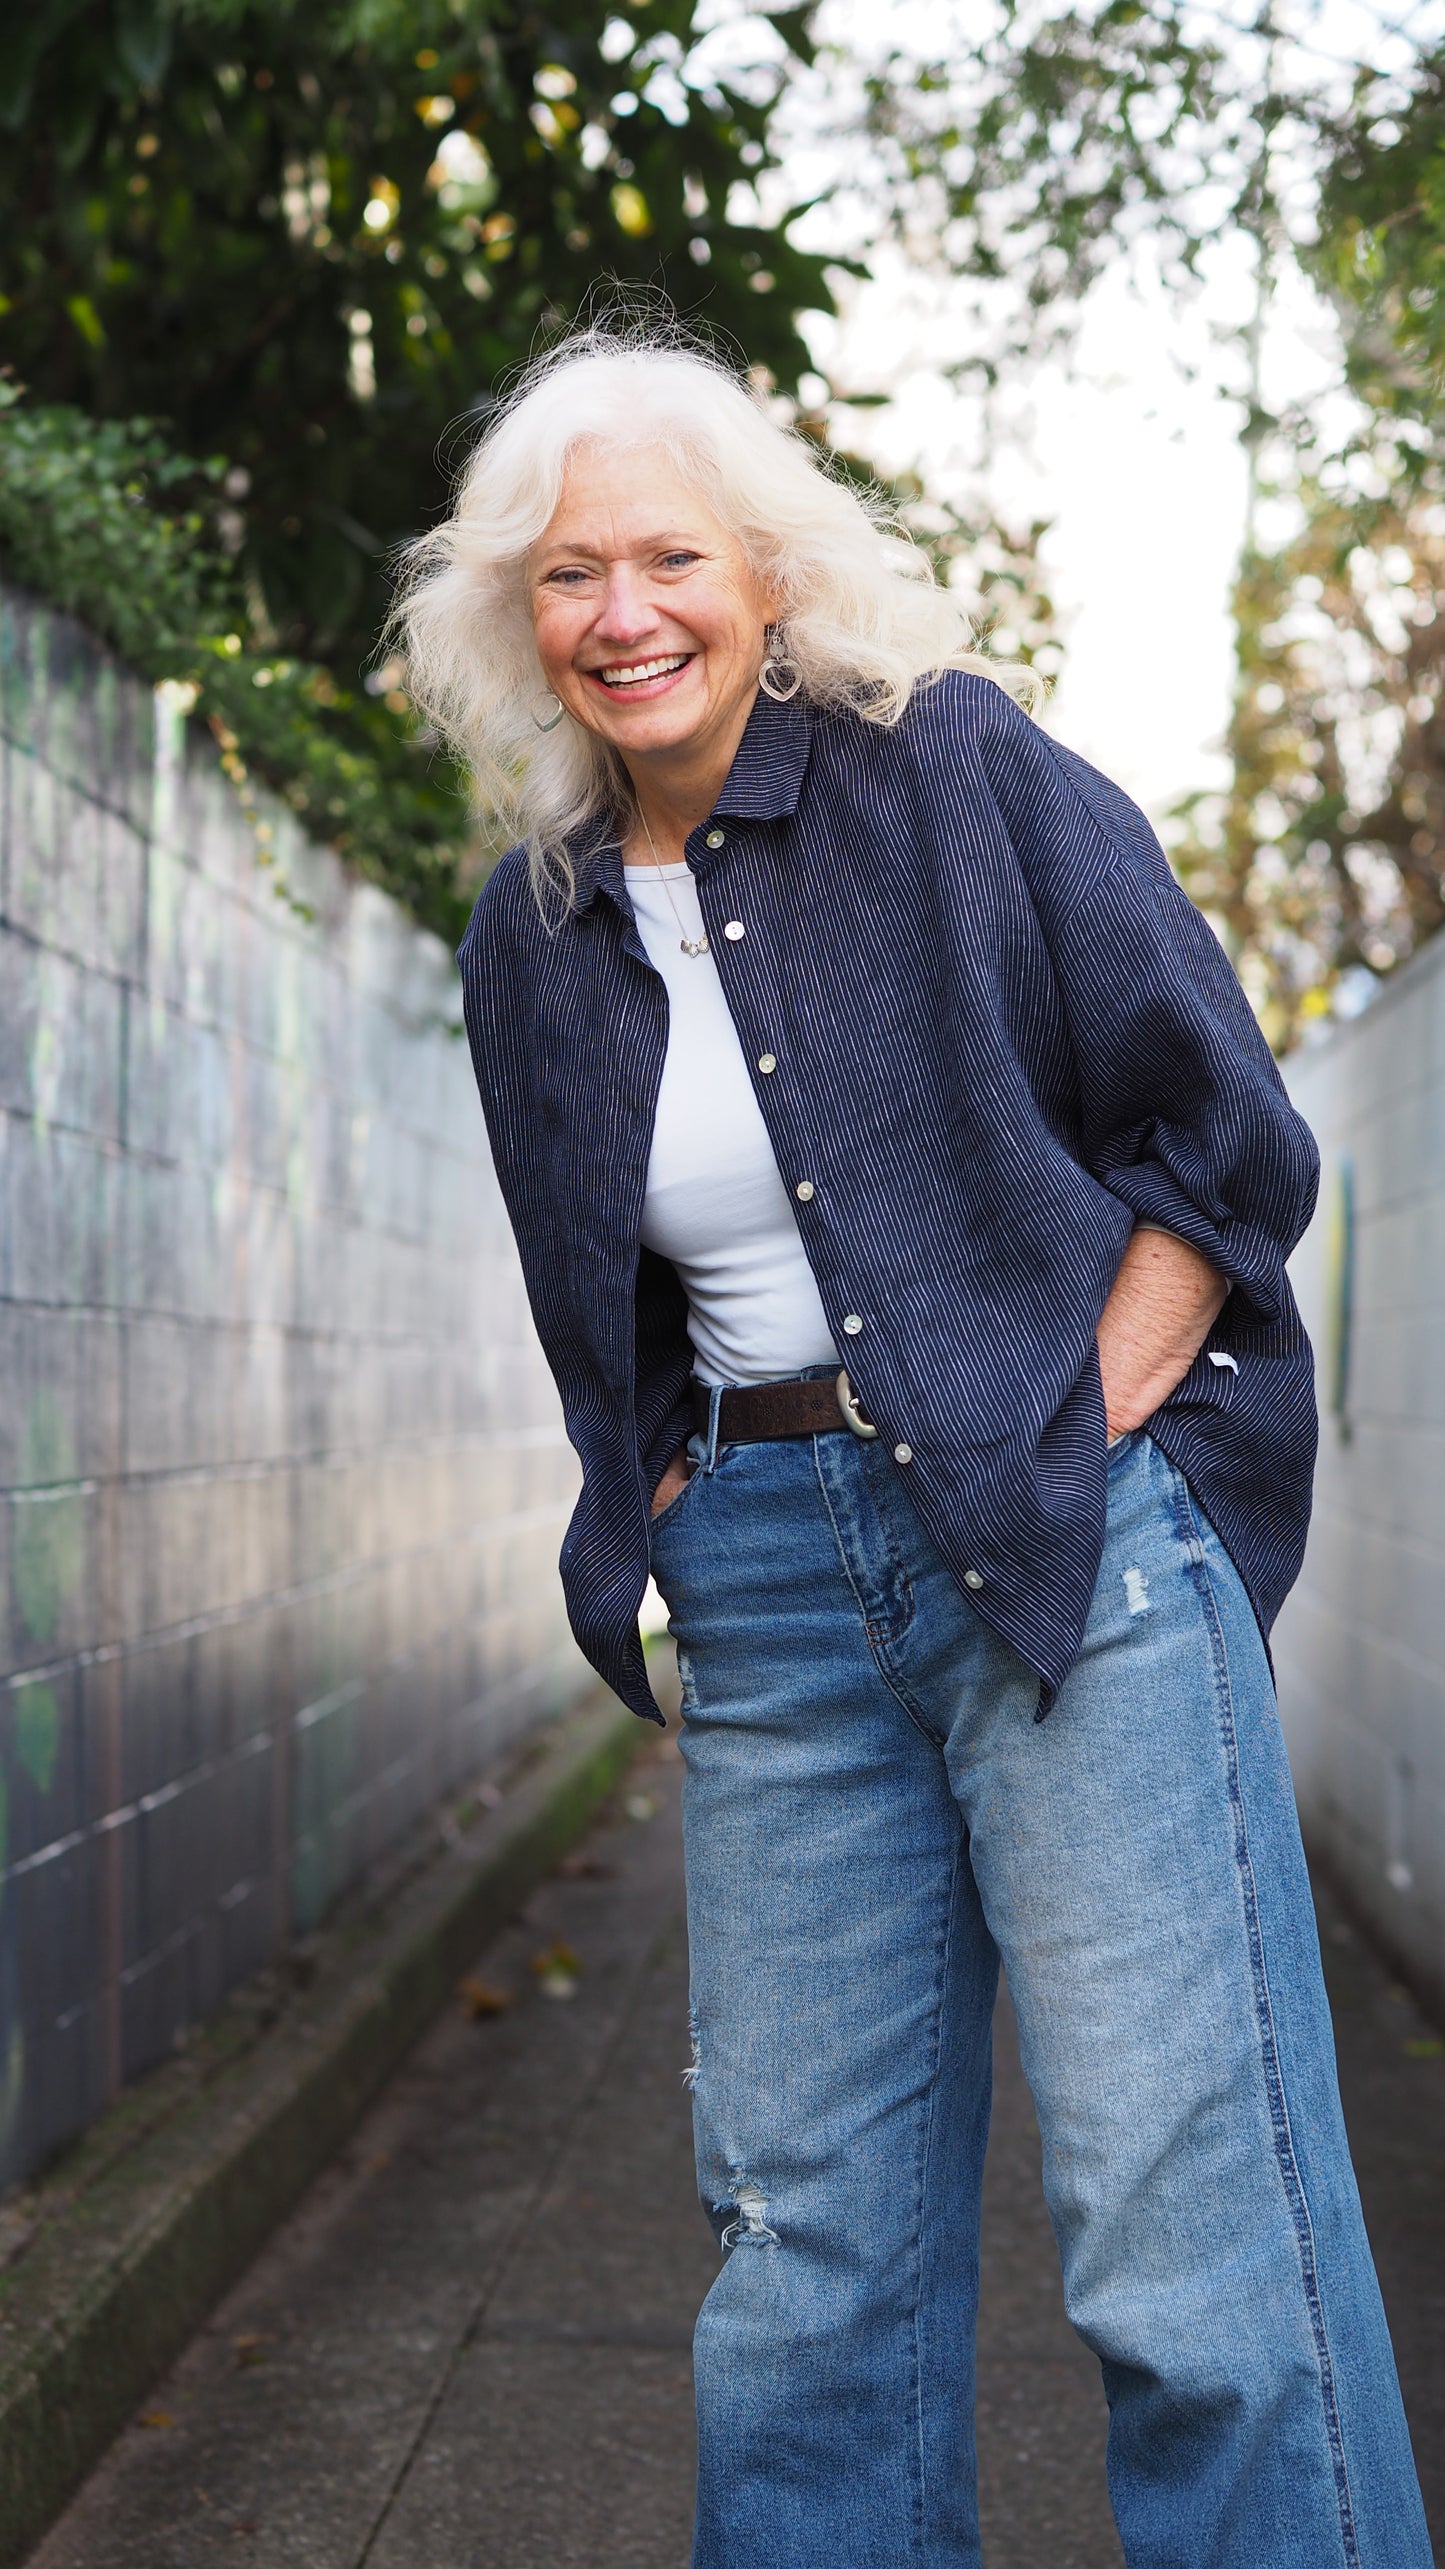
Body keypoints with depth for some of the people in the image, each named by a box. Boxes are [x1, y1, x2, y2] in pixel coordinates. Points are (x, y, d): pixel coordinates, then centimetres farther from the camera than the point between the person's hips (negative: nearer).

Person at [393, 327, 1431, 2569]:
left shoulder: (958, 770, -2)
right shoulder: (535, 936, 12)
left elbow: (1232, 1138, -3)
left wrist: (1080, 1454, -9)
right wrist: (680, 1518, 8)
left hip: (1075, 1540, -4)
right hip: (774, 1597, 5)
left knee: (1194, 2226, -7)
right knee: (813, 2245, 8)